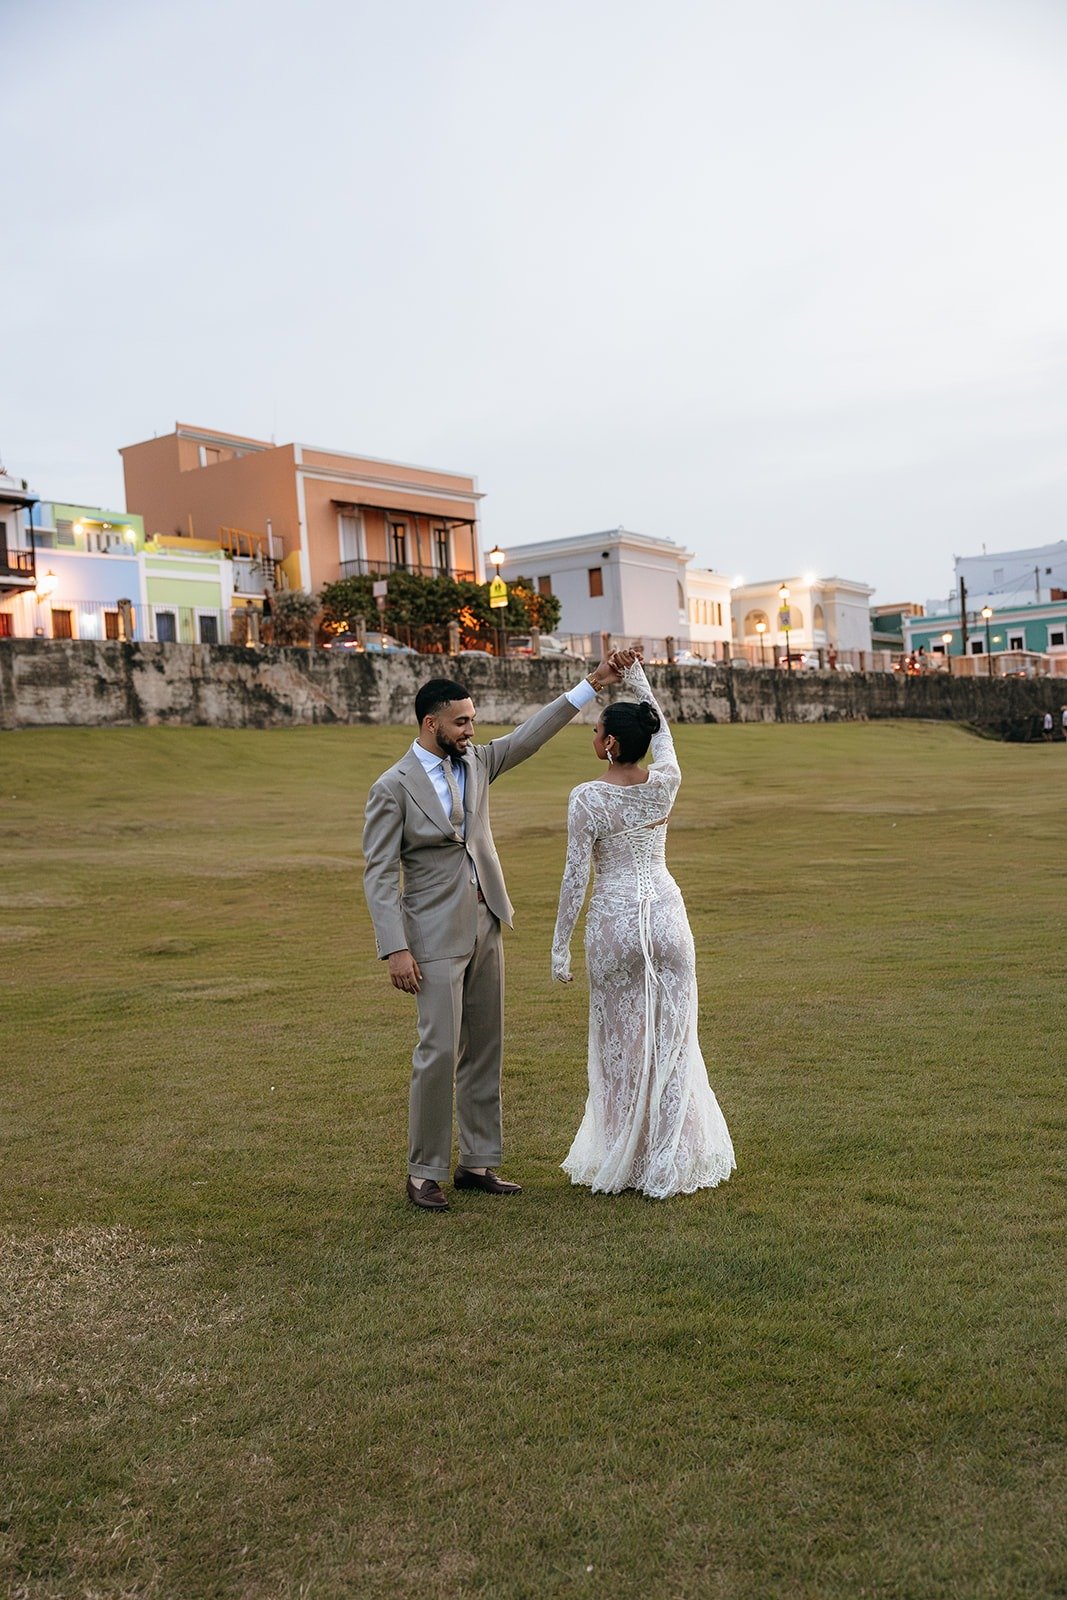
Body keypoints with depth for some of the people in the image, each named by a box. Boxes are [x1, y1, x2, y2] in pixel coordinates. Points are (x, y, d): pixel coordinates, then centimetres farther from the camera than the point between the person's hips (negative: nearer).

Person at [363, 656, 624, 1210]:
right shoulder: (392, 788, -10)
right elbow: (380, 875, -12)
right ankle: (423, 1172, 8)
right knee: (439, 1052, -7)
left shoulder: (476, 762, 7)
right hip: (437, 937, -7)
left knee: (484, 1050, 10)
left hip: (486, 928, 7)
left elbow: (531, 734, 11)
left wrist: (591, 685, 5)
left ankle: (477, 1162, 21)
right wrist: (396, 949, -19)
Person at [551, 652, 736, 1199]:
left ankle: (620, 1162, 21)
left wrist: (560, 945, -3)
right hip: (665, 913, 3)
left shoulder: (587, 798, -12)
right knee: (671, 1038, 10)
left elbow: (575, 876, -11)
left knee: (621, 1041, 10)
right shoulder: (665, 783, -2)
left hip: (613, 920, -3)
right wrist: (636, 677, 22)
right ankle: (670, 1164, 16)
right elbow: (661, 727, 19)